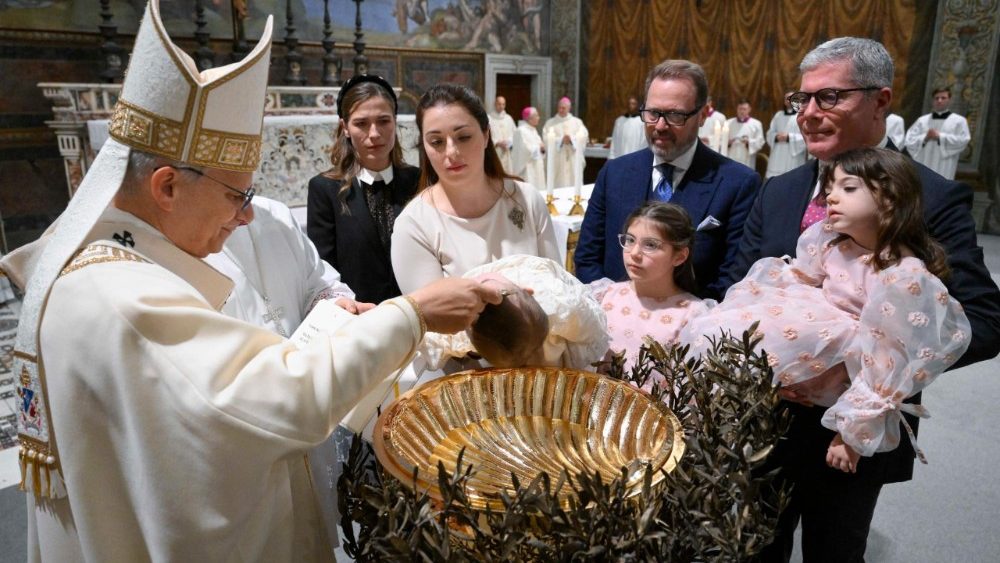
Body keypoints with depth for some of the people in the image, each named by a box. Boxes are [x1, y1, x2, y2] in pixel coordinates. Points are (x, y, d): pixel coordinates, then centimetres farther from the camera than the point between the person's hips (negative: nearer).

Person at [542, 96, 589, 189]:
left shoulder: (577, 122, 13)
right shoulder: (550, 123, 8)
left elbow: (583, 136, -1)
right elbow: (548, 139, -6)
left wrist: (571, 139, -18)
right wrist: (561, 140, -20)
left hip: (573, 161, 2)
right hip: (556, 161, -1)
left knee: (574, 183, -1)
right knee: (557, 184, -6)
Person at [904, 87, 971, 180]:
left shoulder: (959, 120, 9)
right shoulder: (922, 120, 14)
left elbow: (963, 140, -5)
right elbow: (909, 141, 5)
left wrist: (940, 137, -9)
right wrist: (924, 138, -12)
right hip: (921, 169, 2)